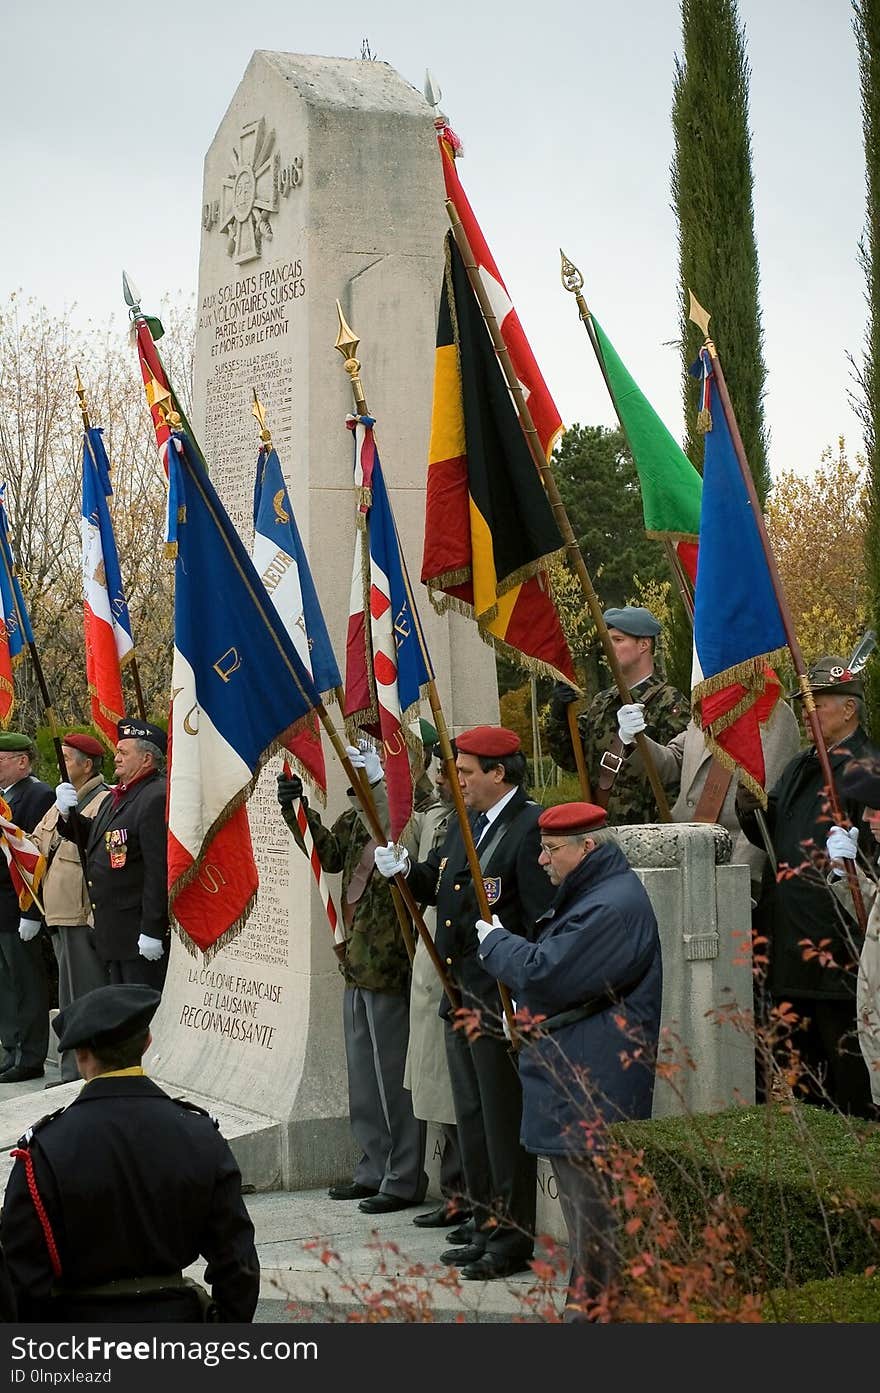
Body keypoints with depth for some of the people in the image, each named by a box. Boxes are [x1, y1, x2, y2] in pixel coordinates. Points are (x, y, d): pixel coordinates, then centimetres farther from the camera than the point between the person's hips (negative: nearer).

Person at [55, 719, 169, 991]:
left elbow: (160, 869, -22)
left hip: (141, 936, -10)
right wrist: (68, 813, 4)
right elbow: (93, 840, 24)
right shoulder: (117, 795, 16)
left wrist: (152, 931, -24)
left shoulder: (157, 798, -17)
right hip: (113, 933, 10)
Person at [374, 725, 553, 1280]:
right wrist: (405, 870, 1)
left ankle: (514, 1239, 8)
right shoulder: (466, 825, 13)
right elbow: (436, 884, 22)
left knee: (505, 1123, -1)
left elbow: (545, 921, -20)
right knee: (472, 1120, 16)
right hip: (461, 999, 10)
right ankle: (487, 1228, 27)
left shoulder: (532, 827, -16)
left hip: (504, 1003, -10)